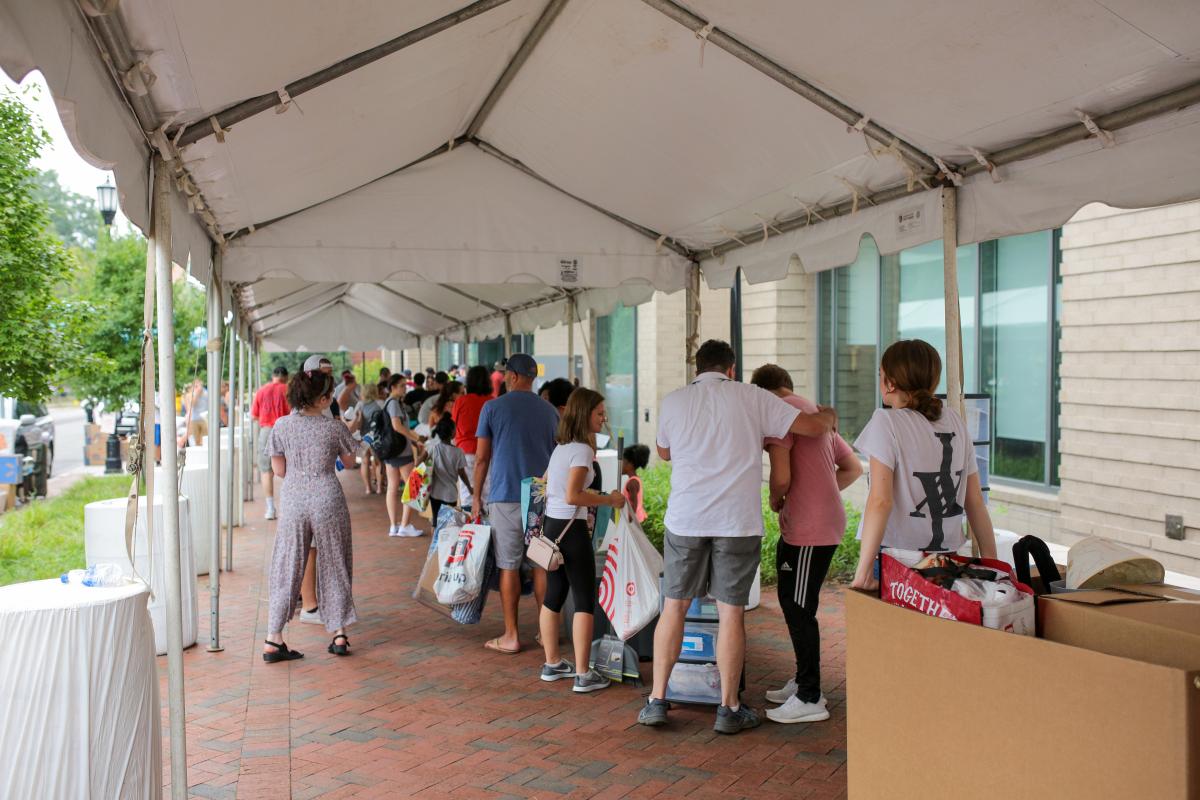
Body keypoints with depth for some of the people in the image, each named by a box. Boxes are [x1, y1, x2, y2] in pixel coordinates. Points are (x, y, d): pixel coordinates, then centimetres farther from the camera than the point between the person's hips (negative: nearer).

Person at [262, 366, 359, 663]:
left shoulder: (282, 426, -1)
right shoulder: (335, 427, -6)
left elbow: (279, 469, 5)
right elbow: (349, 461, 8)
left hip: (293, 502, 2)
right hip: (328, 502, -1)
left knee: (287, 568, 8)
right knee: (334, 566, 12)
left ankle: (273, 638, 5)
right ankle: (339, 634, 17)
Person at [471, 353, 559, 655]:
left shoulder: (493, 408, -2)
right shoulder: (550, 412, 8)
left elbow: (482, 458, 0)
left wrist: (477, 495, 9)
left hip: (505, 497, -3)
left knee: (509, 566, 3)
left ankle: (511, 636, 7)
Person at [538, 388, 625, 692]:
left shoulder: (560, 447, 13)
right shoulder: (582, 450, -15)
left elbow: (543, 486, 20)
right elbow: (572, 496, -22)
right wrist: (608, 500, -14)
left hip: (551, 527, 9)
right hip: (571, 530, -9)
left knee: (554, 596, 16)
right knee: (584, 601, -3)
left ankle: (552, 664, 26)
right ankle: (583, 675, -1)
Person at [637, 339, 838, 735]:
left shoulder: (673, 401, 7)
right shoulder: (752, 398, 2)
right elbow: (813, 426, 3)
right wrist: (828, 415, 26)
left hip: (685, 519, 1)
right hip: (738, 521, -1)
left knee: (673, 608, 11)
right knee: (731, 612, 5)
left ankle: (657, 700, 13)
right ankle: (729, 709, 13)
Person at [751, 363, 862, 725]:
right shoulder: (817, 413, 18)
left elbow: (781, 477, -21)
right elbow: (853, 468, 22)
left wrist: (775, 501, 0)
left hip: (809, 530, -10)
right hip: (826, 522, 10)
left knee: (799, 609, -3)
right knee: (793, 604, 18)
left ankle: (810, 699, 5)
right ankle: (803, 682, 29)